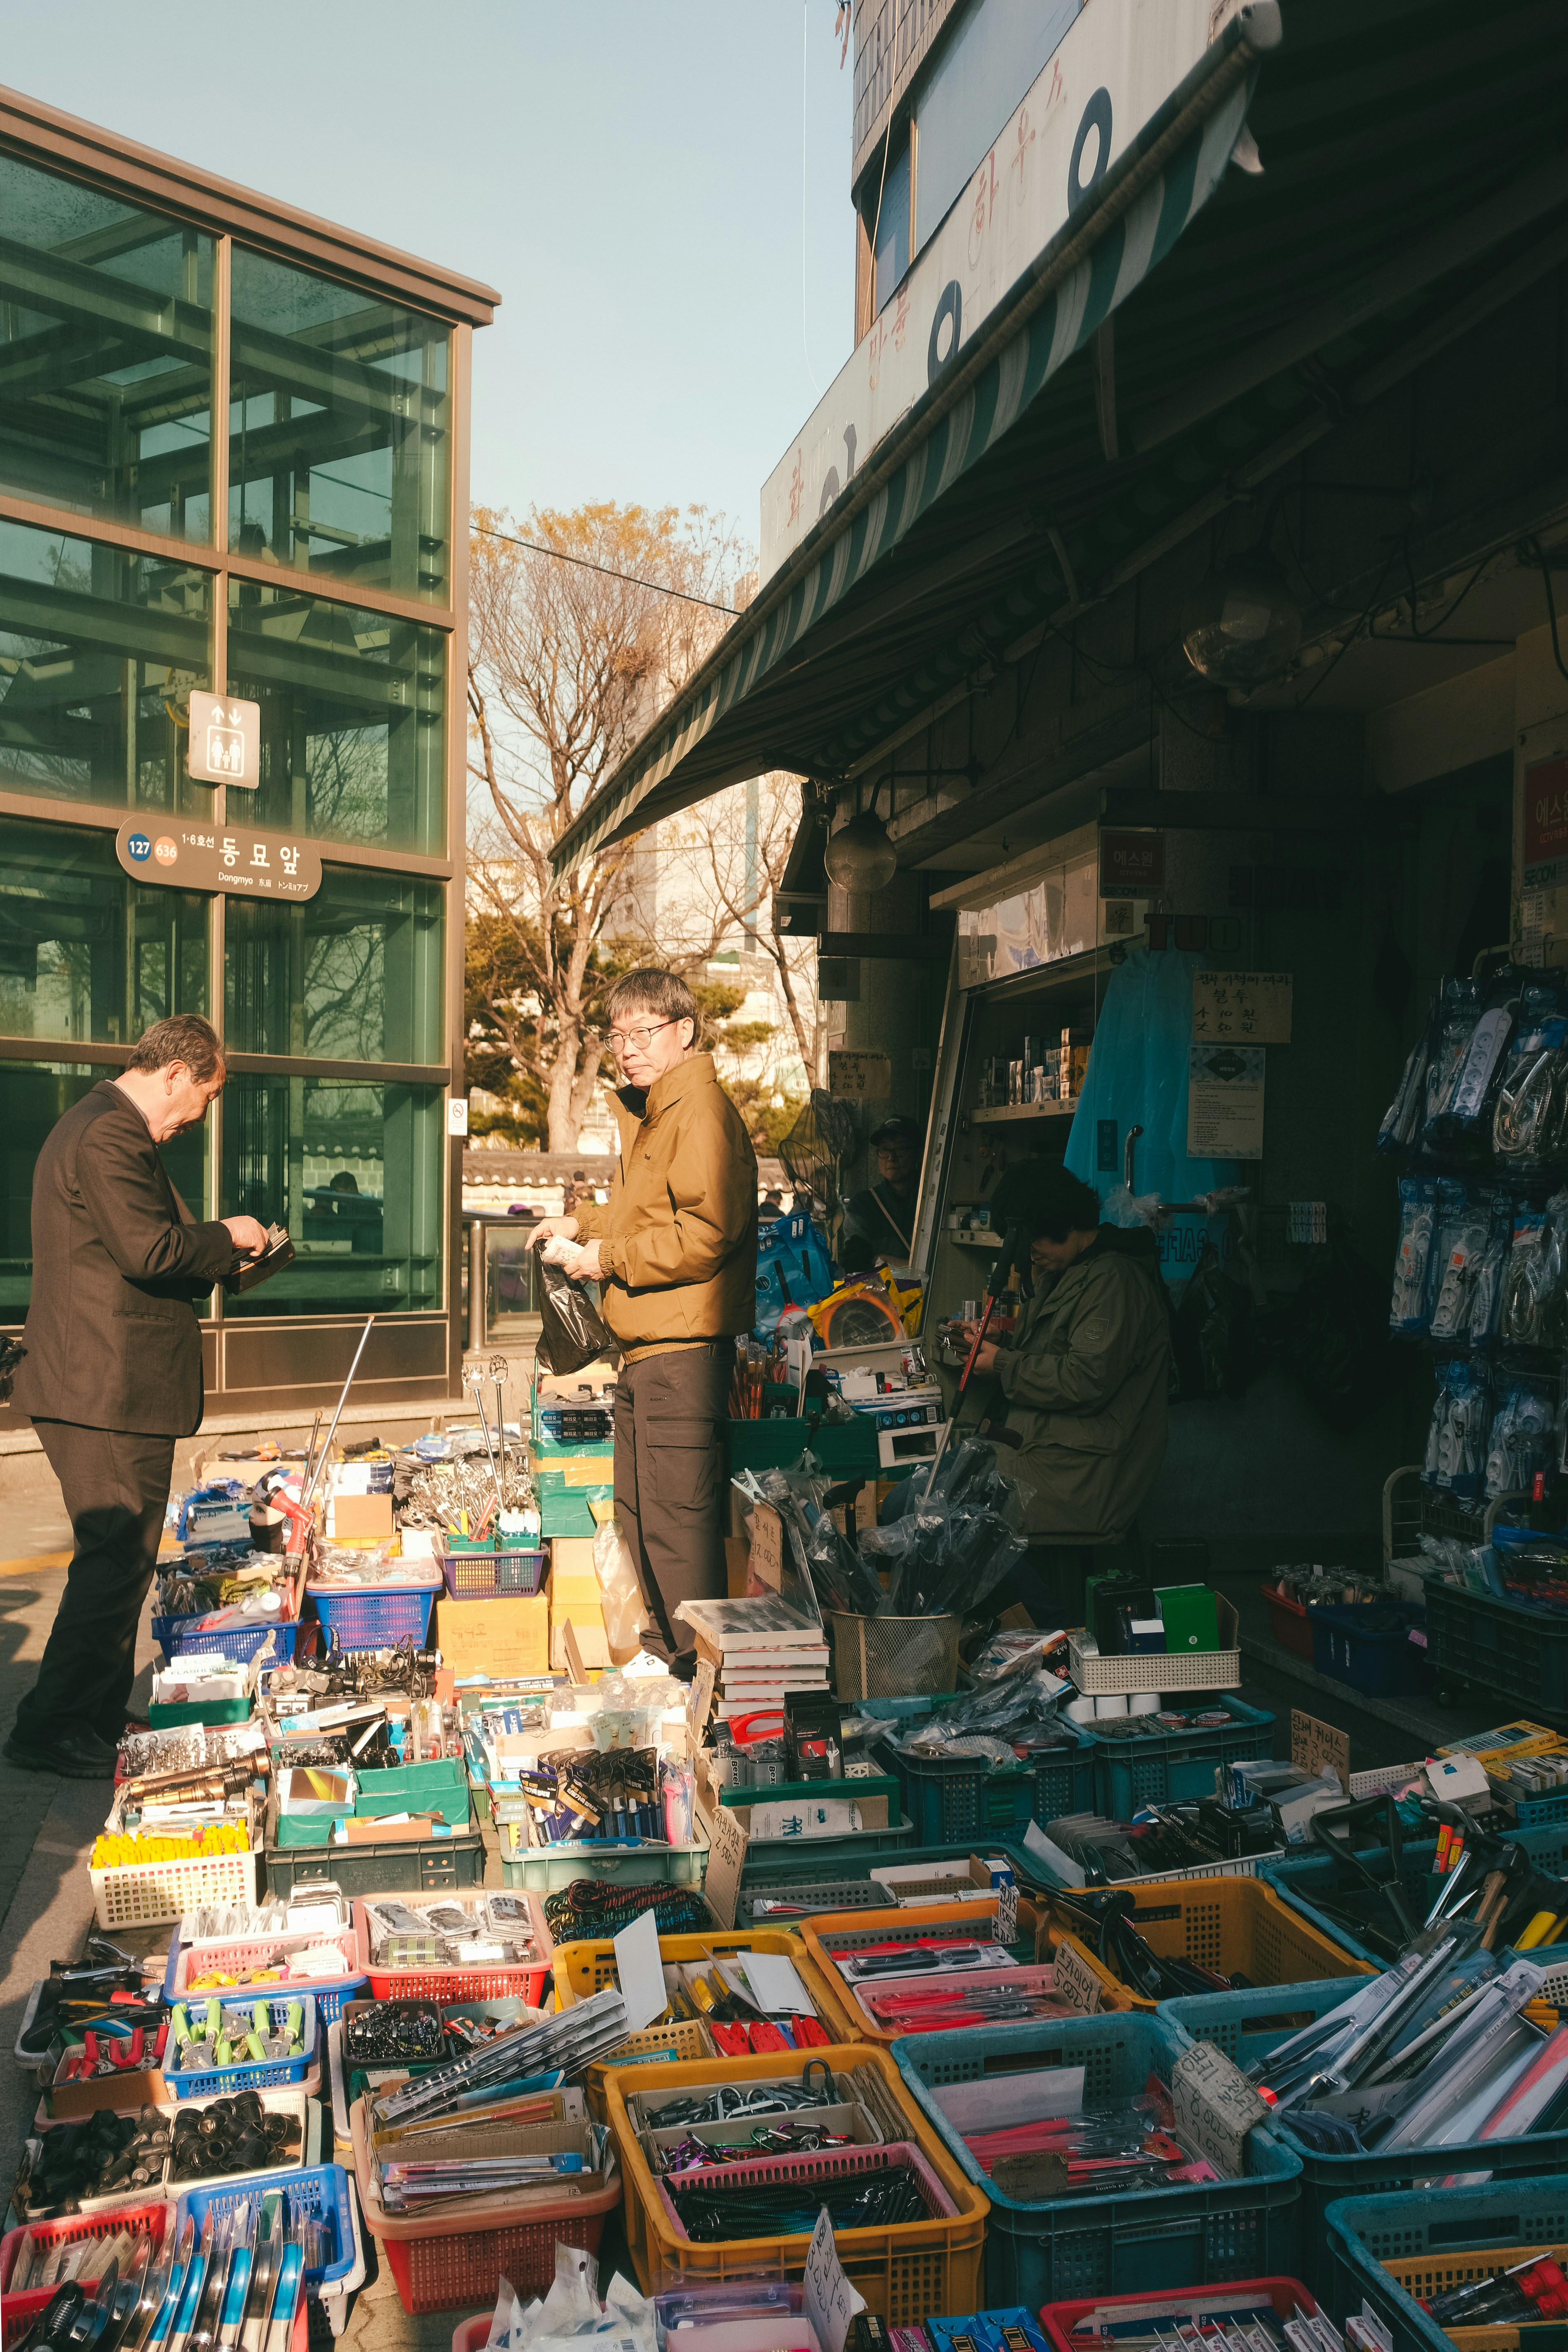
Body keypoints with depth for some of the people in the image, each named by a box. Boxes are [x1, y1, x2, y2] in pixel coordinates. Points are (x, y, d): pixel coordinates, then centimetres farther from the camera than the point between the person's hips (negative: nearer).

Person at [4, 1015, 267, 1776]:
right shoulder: (110, 1137, -17)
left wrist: (215, 1251, 16)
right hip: (111, 1394, -11)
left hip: (102, 1390, 11)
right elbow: (151, 1251, -24)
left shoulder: (102, 1127, 19)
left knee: (118, 1559, 17)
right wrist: (227, 1237, -8)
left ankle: (100, 1716, 27)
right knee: (116, 1562, -4)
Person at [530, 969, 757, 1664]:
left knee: (676, 1520, -5)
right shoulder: (649, 1112, 20)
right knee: (636, 1515, 17)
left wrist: (609, 1257, -16)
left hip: (684, 1351, -11)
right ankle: (654, 1656, 30)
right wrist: (581, 1222, 17)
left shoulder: (700, 1110, -14)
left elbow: (708, 1231, -24)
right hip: (645, 1352, 11)